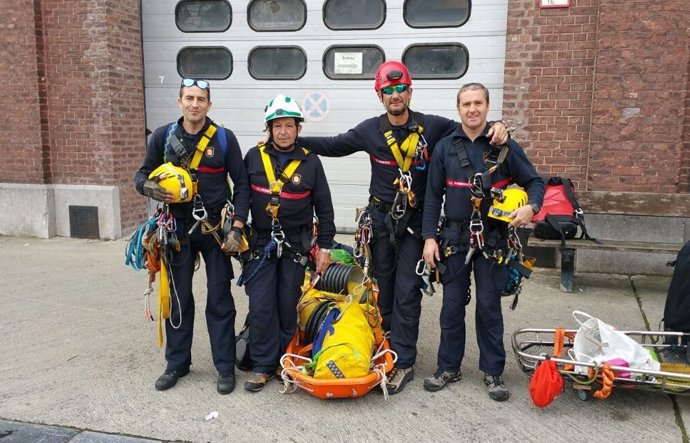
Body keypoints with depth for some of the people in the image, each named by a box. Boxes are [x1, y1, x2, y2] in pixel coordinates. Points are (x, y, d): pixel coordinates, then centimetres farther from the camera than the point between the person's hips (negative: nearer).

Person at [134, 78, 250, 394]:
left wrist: (237, 227, -10)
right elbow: (143, 173, 10)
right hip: (178, 229, 2)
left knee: (219, 300, 4)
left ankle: (225, 367, 14)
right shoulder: (163, 136, 1)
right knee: (178, 298, 12)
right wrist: (148, 186, -15)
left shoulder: (224, 138, -4)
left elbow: (242, 185, -2)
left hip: (215, 229, -2)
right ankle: (177, 363, 26)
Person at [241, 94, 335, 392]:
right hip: (260, 242, 1)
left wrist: (325, 247, 1)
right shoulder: (254, 157, 1)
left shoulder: (310, 162, -2)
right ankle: (263, 365, 11)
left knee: (288, 306, 7)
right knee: (261, 307, -1)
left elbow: (324, 207, 2)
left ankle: (286, 361, 23)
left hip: (295, 245, 0)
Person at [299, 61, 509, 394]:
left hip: (415, 223, -2)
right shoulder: (370, 130, 2)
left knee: (406, 293, -4)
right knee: (383, 289, 12)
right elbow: (333, 146, 10)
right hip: (381, 219, 3)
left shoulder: (432, 127, -3)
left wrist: (497, 128, -14)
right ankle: (386, 350, 28)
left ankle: (403, 362, 4)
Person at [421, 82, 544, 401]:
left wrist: (531, 206, -17)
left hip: (492, 239, -1)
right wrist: (429, 237, -2)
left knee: (489, 306, 6)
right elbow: (433, 195, 4)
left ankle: (493, 371, 20)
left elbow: (534, 182, 5)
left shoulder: (505, 147, 0)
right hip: (455, 237, 1)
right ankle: (448, 367, 22)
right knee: (452, 305, 8)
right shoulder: (445, 148, 3)